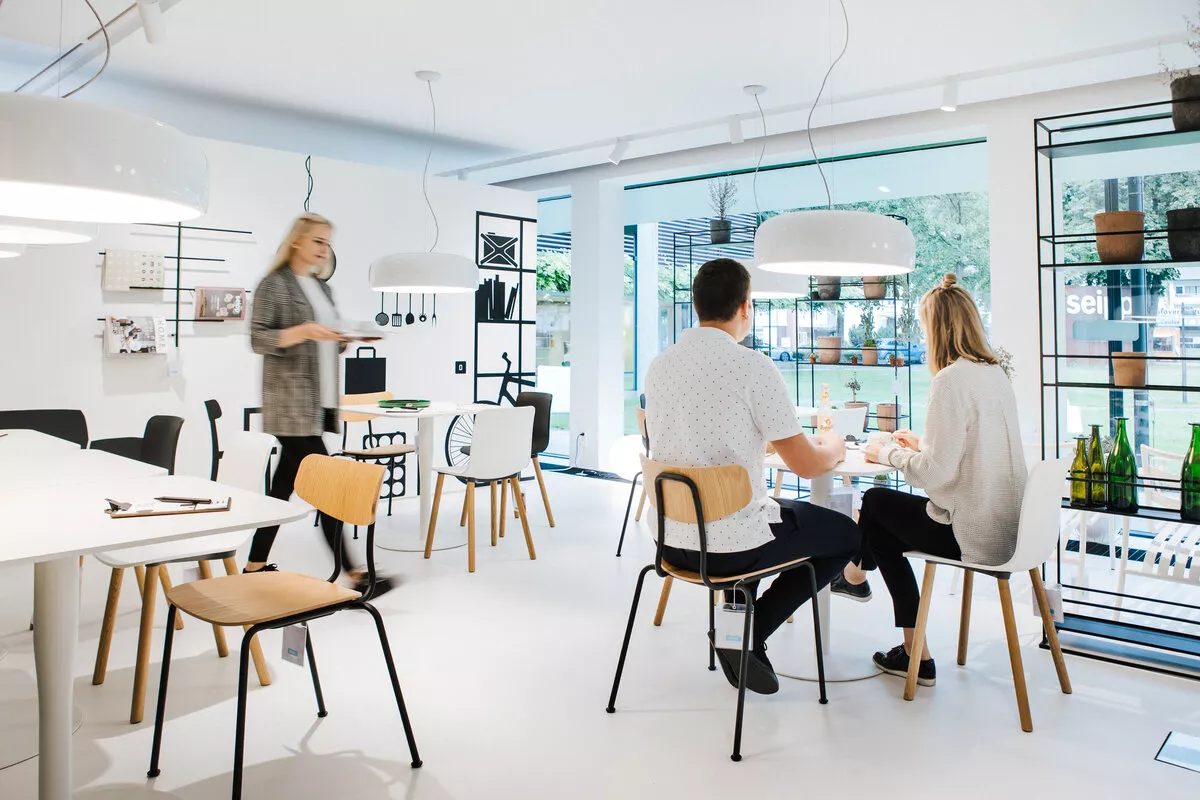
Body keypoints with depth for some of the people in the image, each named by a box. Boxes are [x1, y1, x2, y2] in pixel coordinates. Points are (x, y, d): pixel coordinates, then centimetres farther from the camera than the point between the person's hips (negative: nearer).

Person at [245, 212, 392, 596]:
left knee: (286, 481, 12)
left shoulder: (322, 288, 20)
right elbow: (258, 339, -11)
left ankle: (256, 564, 23)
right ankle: (353, 573, -10)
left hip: (319, 401, 8)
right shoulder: (275, 284, -4)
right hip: (291, 403, -8)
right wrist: (303, 331, -24)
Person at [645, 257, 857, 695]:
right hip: (732, 546, -7)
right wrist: (833, 448, 10)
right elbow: (806, 464, -13)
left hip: (671, 538, 7)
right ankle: (748, 632, 7)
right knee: (845, 534, 18)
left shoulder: (659, 364, 2)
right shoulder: (752, 366, -17)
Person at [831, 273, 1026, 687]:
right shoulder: (995, 373, 8)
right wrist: (922, 442, 22)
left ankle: (856, 574, 41)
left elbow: (937, 472, -23)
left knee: (876, 502, 11)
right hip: (1004, 523, 8)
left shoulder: (951, 380, -20)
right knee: (884, 527, 20)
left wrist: (887, 454, -7)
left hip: (971, 532, -8)